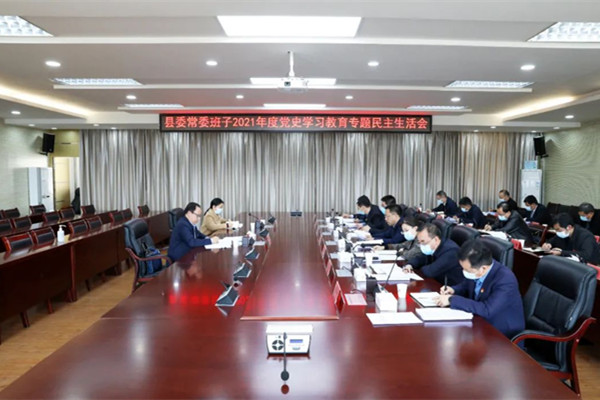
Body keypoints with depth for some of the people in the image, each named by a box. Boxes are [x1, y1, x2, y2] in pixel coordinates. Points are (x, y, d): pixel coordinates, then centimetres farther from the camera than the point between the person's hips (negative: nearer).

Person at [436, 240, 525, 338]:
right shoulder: (476, 270, -9)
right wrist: (453, 290, -9)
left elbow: (486, 310, -35)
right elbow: (467, 285, 12)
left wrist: (452, 300, -31)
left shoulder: (505, 280, -28)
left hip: (502, 334, -6)